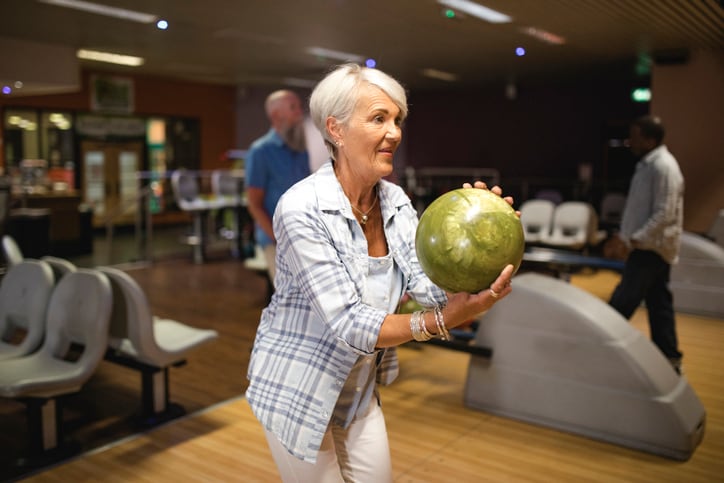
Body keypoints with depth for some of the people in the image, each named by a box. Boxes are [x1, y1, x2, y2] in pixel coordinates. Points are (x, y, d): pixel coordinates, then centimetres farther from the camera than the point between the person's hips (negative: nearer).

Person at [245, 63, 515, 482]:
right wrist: (442, 321, -41)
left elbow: (431, 286, -12)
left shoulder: (395, 201, -4)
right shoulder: (302, 207, -26)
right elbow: (347, 324, -30)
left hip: (360, 388, 6)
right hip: (298, 389, -6)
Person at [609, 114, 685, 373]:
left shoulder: (663, 167, -18)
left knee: (621, 304, -7)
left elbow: (665, 214, -22)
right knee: (658, 303, 14)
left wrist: (636, 238, -20)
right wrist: (627, 235, 15)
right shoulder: (649, 164, 11)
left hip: (651, 249, -10)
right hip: (649, 248, 10)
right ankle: (670, 359, 23)